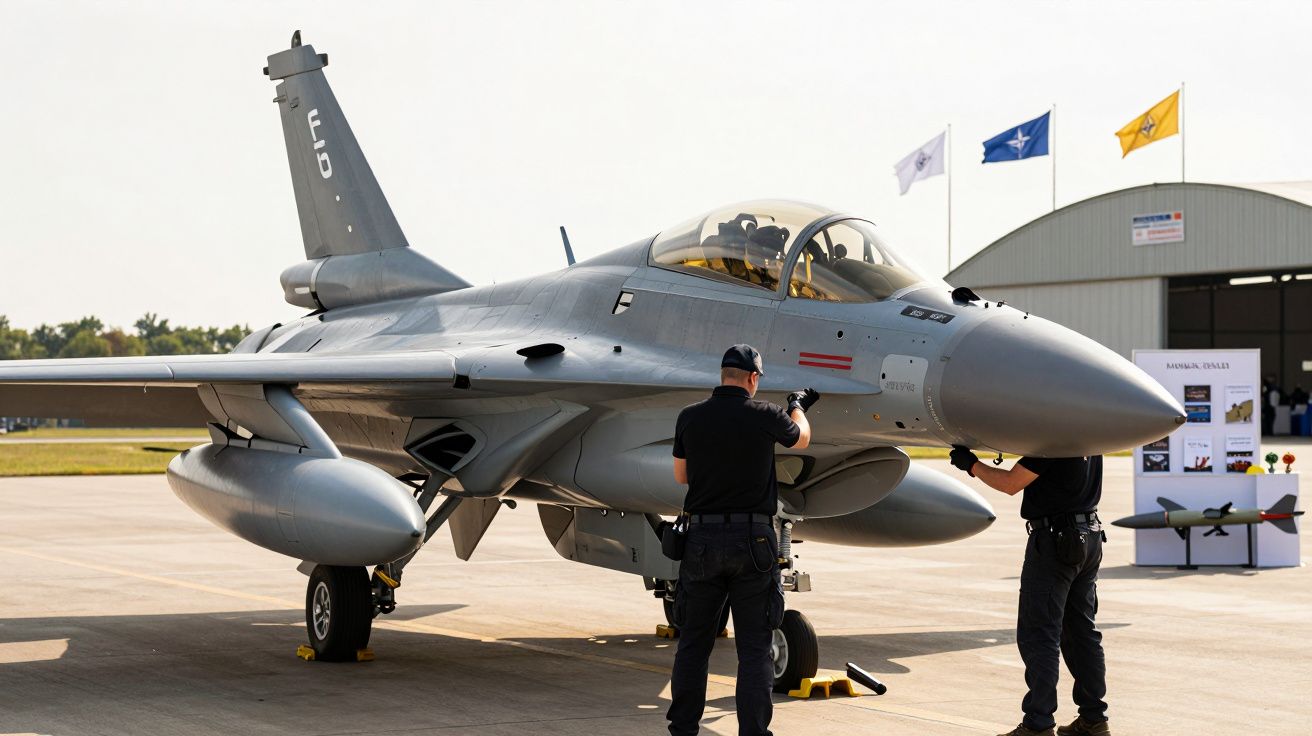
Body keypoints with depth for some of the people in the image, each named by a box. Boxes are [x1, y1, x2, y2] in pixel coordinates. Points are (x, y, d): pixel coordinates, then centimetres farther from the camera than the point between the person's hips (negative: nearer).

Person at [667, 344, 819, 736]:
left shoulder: (690, 418, 0)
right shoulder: (764, 416, -6)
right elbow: (801, 439, 16)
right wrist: (797, 406, 37)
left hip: (702, 538, 3)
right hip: (752, 540, -2)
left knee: (693, 642, 12)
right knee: (754, 647, 2)